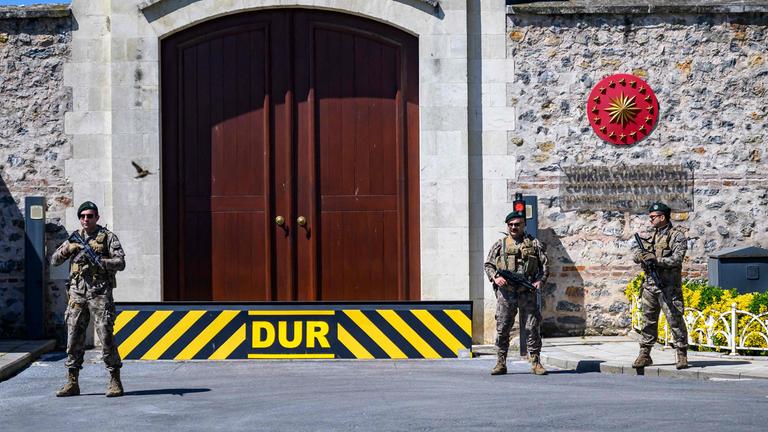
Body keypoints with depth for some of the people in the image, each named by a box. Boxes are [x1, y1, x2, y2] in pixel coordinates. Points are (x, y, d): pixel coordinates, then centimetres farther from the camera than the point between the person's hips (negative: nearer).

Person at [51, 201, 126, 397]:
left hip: (100, 293, -4)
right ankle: (72, 383, 8)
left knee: (106, 336, -8)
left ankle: (115, 381, -2)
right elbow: (54, 260, 12)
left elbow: (120, 263, -6)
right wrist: (67, 249, -9)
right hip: (77, 293, 4)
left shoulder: (108, 237, 2)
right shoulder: (74, 238, 15)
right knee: (74, 337, 3)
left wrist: (99, 261, -21)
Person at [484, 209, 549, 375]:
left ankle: (535, 362, 7)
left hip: (527, 293, 0)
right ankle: (501, 363, 9)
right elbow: (488, 265, 11)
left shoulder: (534, 244, 10)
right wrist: (495, 277, -7)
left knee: (533, 328, -1)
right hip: (505, 293, 1)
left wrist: (541, 280, -6)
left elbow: (545, 265, 10)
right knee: (502, 329, 1)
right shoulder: (500, 245, 11)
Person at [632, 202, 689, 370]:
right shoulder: (652, 236, 17)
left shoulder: (677, 236, -4)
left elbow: (677, 259, -15)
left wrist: (657, 261, -24)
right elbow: (636, 254, 14)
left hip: (668, 286, -6)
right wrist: (643, 255, -9)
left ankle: (682, 355, 0)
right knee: (648, 320, 9)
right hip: (650, 285, 6)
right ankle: (644, 355, 14)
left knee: (675, 320, -6)